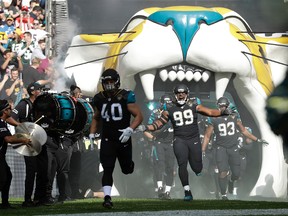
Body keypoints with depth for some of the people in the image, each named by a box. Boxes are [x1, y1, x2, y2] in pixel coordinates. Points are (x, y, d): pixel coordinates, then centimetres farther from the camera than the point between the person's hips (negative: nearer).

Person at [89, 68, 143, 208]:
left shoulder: (126, 97, -10)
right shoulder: (99, 99, 4)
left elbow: (139, 116, -9)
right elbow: (96, 118, 19)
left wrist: (130, 130, -24)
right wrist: (92, 135, 8)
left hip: (123, 140, -2)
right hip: (107, 141, 2)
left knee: (127, 169, 13)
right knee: (107, 170, -11)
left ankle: (129, 164, 49)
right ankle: (107, 197, -14)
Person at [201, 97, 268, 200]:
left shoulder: (234, 117, 0)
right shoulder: (214, 120, -7)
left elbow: (243, 130, 12)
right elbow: (207, 136, -1)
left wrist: (257, 140, 13)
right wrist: (202, 151, -7)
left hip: (233, 148, 2)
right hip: (221, 148, -2)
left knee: (236, 174, 4)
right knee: (223, 172, -15)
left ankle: (231, 181, 41)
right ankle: (223, 194, -1)